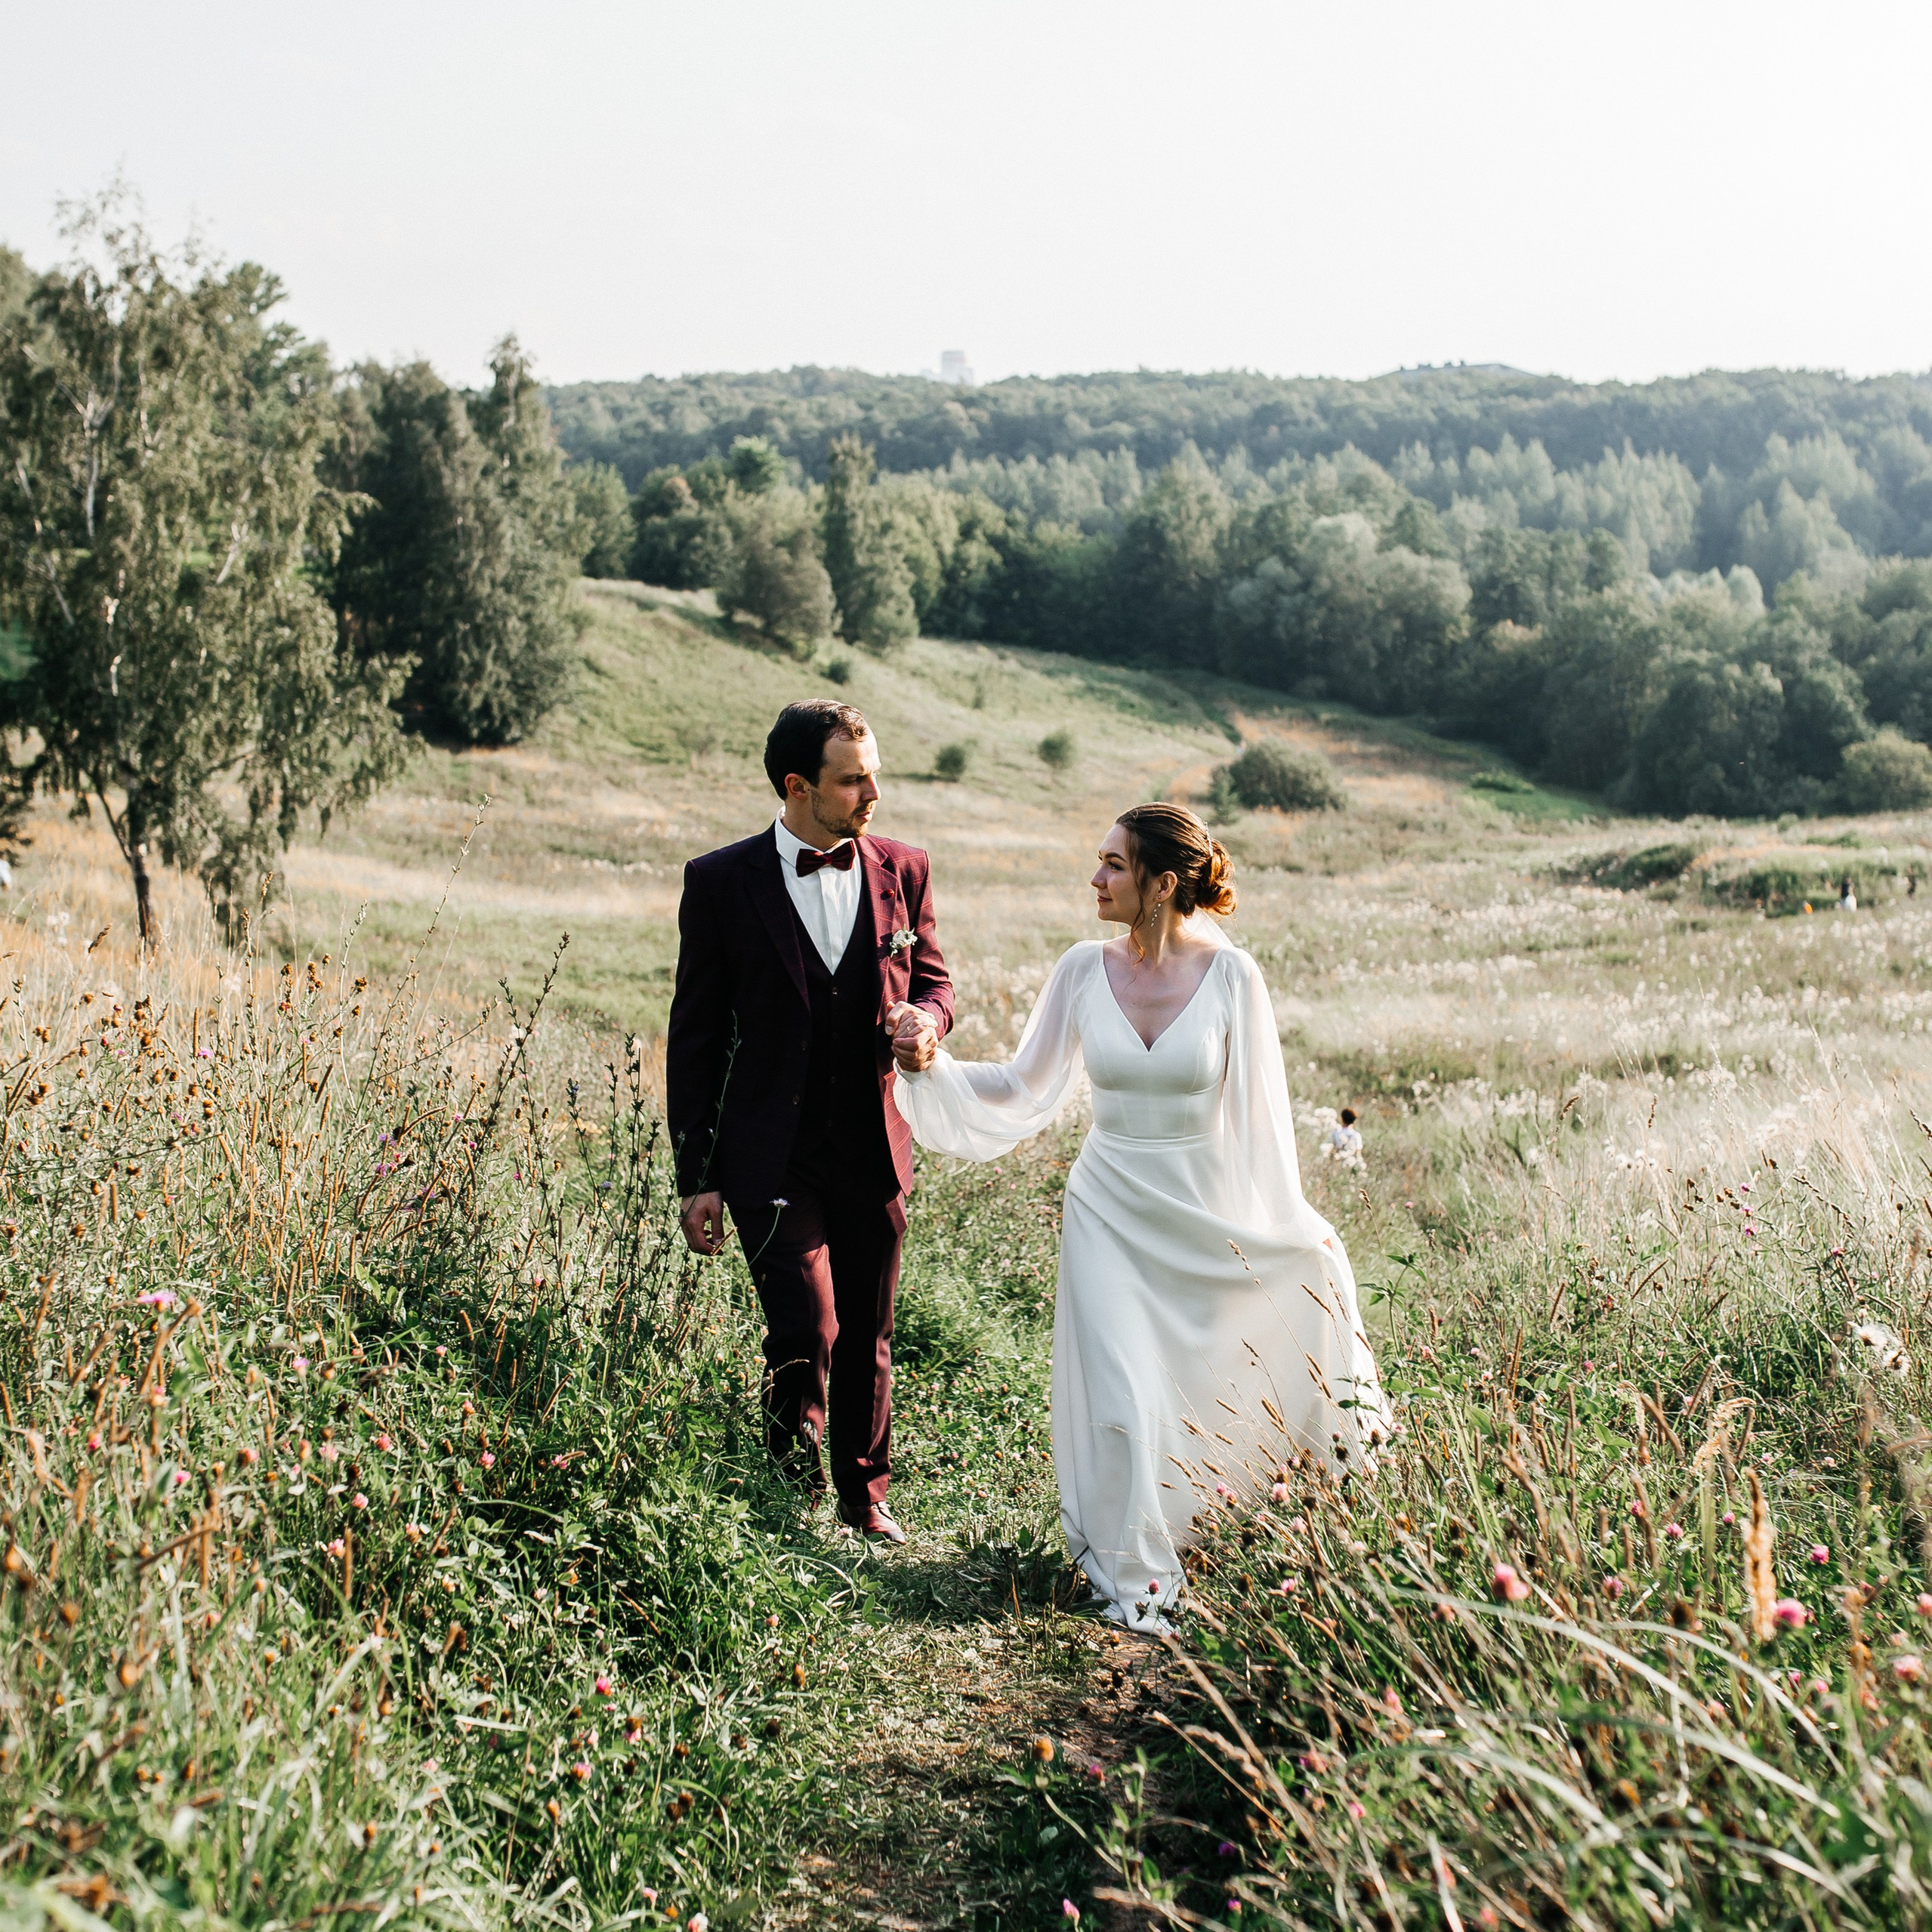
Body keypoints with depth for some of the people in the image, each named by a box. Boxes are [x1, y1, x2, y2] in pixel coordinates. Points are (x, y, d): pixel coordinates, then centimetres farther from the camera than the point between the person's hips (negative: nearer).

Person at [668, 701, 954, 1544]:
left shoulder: (901, 871, 2)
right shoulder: (720, 882, -6)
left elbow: (933, 977, 15)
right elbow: (694, 1035, -2)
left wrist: (926, 1019, -12)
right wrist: (697, 1176, -4)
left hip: (874, 1150, 3)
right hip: (770, 1151, -3)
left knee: (868, 1339, 14)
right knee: (806, 1330, -13)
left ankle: (865, 1496, 36)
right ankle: (794, 1481, 16)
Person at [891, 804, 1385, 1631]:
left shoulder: (1230, 975, -11)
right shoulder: (1085, 969, -5)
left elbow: (1258, 1110, -5)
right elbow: (1024, 1087, 3)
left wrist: (1278, 1224, -2)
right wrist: (935, 1064, -11)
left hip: (1204, 1213, -1)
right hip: (1111, 1211, 1)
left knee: (1200, 1384, 12)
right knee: (1122, 1398, 0)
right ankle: (1133, 1572, 21)